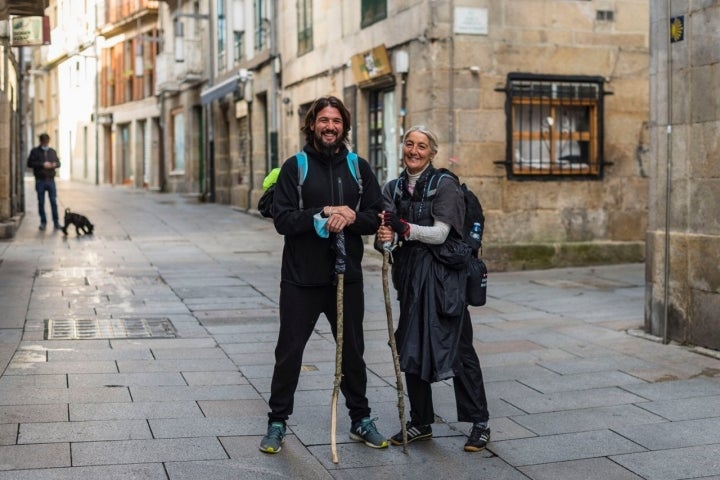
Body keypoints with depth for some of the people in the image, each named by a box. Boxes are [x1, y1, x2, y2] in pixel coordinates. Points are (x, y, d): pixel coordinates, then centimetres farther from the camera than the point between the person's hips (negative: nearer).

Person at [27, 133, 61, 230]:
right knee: (41, 202, 3)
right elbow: (30, 163, -5)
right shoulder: (35, 151, 2)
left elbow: (58, 163, 17)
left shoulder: (52, 151, 12)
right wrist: (42, 165, -15)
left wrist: (55, 164, -7)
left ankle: (56, 221, 4)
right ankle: (43, 222, 11)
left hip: (51, 180, 2)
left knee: (54, 201, -2)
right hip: (40, 181, -2)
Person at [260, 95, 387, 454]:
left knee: (352, 351, 14)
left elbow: (376, 217, 2)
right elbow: (282, 219, -11)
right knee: (289, 351, 5)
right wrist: (321, 216, -22)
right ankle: (277, 423, 18)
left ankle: (361, 420, 28)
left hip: (347, 276, 3)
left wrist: (351, 218, -17)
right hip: (301, 277, -2)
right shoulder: (295, 166, -2)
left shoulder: (358, 167, 6)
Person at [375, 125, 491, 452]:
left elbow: (440, 233, -14)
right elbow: (386, 235, 1)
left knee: (458, 347, 0)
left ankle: (479, 423, 11)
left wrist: (404, 228, -24)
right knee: (411, 348, 8)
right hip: (409, 275, 5)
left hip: (443, 274, -5)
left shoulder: (444, 184, -6)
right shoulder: (393, 189, 9)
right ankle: (420, 422, 21)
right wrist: (385, 239, -21)